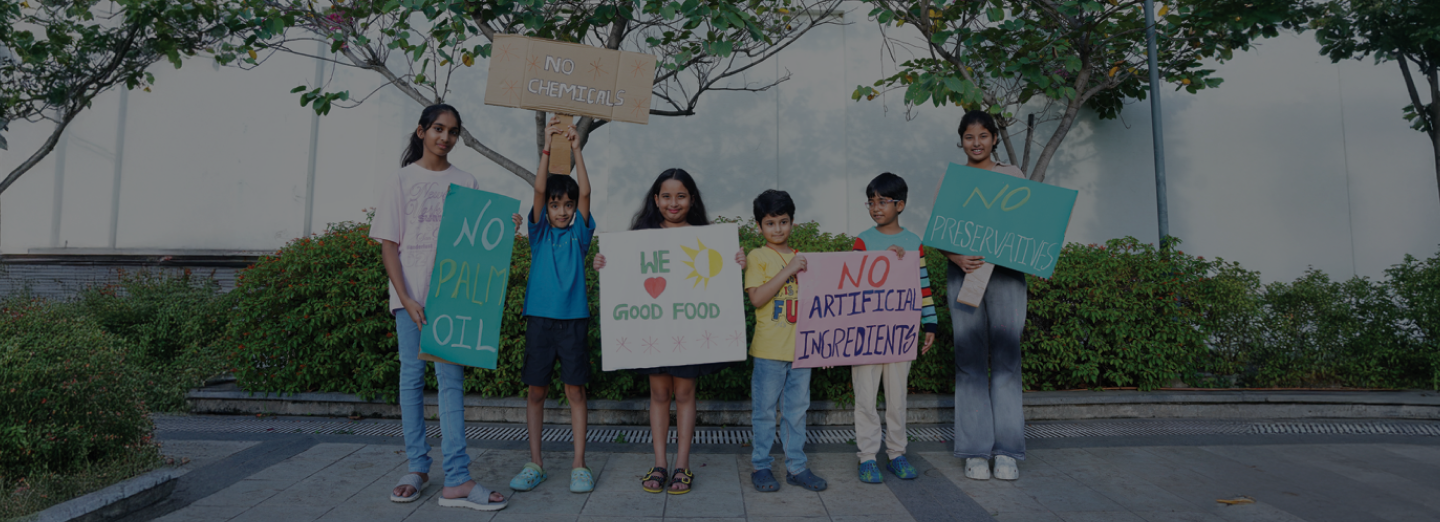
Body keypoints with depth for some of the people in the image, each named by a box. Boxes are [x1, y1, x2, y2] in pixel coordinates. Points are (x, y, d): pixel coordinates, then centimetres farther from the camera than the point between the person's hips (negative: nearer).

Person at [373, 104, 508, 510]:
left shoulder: (466, 183, 11)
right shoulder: (401, 182, 5)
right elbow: (388, 245, 0)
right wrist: (406, 298, -10)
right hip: (410, 294, -1)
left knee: (451, 378, -4)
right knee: (412, 376, 5)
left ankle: (457, 480, -6)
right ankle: (418, 468, 19)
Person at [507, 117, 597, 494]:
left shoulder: (579, 233, 7)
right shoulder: (540, 232, 7)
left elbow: (585, 193, -5)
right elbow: (539, 189, -5)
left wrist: (576, 150, -10)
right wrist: (547, 148, -12)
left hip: (573, 318, -1)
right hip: (540, 317, 1)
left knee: (575, 391, 2)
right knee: (536, 391, 6)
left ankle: (579, 464, 8)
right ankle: (535, 463, 16)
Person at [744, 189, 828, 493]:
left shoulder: (801, 258, 13)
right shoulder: (758, 257, -2)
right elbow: (756, 298, -15)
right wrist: (788, 271, -18)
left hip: (800, 346, 5)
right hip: (770, 348, -5)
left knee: (797, 410, 11)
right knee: (765, 411, 5)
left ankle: (796, 467, 21)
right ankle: (761, 466, 18)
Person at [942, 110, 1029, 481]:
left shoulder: (1012, 176, 12)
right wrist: (958, 258, -13)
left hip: (1006, 273, 0)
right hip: (964, 273, 0)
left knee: (1006, 360, -1)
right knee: (970, 361, 1)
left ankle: (1007, 452, 7)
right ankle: (975, 452, 7)